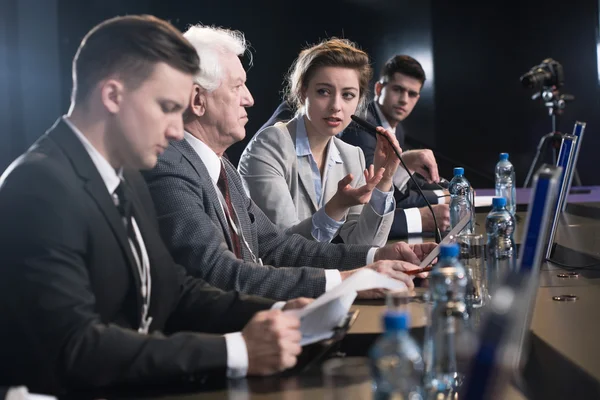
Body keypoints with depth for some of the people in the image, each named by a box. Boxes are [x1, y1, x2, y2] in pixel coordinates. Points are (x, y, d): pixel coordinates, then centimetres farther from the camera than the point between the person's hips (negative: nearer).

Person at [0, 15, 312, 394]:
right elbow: (75, 347, -24)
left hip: (133, 386, 8)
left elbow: (176, 289, 10)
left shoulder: (127, 178, 9)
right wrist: (237, 351, -25)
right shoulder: (40, 186, -19)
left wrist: (274, 312, -5)